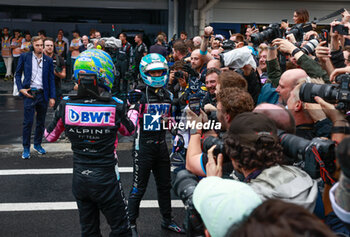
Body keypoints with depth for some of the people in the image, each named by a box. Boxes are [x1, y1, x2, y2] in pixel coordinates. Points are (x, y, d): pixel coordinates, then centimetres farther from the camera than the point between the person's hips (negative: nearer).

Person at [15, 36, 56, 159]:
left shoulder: (48, 60, 6)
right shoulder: (24, 57, 2)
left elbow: (51, 79, 7)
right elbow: (18, 74, 7)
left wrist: (52, 97, 1)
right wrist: (21, 88, -7)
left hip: (43, 94, 2)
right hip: (29, 93, -2)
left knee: (41, 122, 11)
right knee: (28, 122, -3)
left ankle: (37, 144, 27)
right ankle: (26, 148, 8)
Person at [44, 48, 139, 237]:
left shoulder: (66, 105, -12)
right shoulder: (115, 106, -17)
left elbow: (50, 136, 4)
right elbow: (129, 130, 4)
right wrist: (134, 109, 22)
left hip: (79, 178, 4)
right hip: (106, 178, -3)